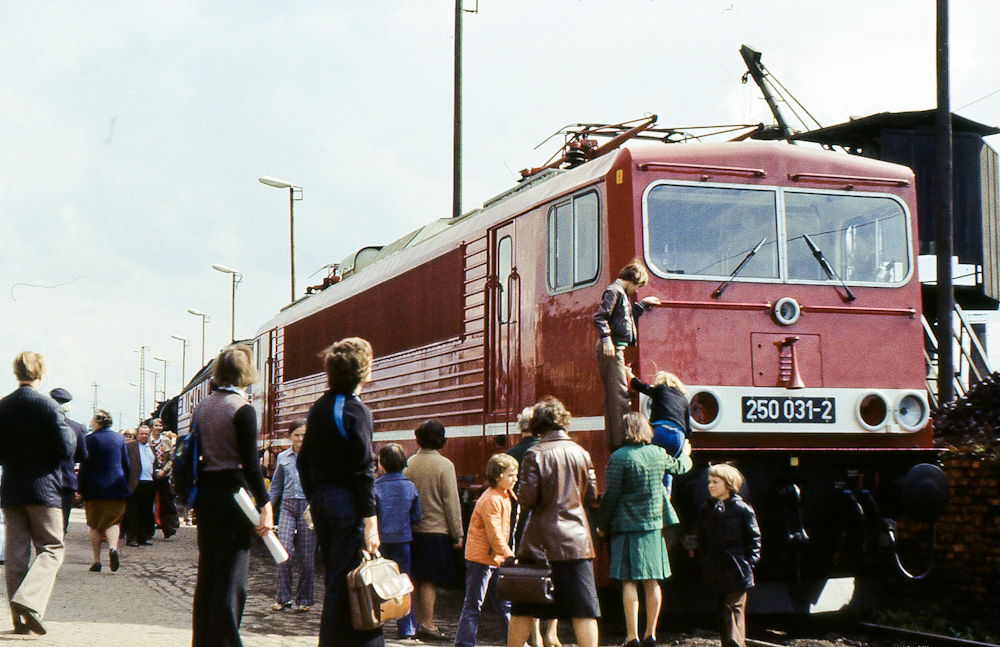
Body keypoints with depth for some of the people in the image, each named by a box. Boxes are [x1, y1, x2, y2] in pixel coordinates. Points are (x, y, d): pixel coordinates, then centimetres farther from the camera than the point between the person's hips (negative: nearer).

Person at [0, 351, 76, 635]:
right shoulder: (47, 405, -11)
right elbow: (65, 449, -12)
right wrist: (71, 433, 8)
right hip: (43, 487, -4)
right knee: (51, 549, 3)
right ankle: (28, 601, -19)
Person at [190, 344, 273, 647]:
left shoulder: (202, 407, 8)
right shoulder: (242, 409, -12)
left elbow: (195, 454, 12)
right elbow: (249, 464, -16)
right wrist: (265, 505, -13)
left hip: (204, 494, 7)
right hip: (232, 495, -7)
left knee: (206, 572, 15)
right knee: (231, 576, -3)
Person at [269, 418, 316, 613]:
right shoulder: (283, 457, 13)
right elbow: (275, 486, 19)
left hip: (309, 506, -2)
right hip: (287, 506, 2)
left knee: (306, 554, 0)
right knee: (285, 549, -13)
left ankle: (304, 599, 11)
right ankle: (282, 597, -4)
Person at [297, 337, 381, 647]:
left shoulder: (317, 409, 11)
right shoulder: (355, 410, -13)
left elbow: (304, 462, 15)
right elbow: (363, 470, -17)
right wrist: (370, 521, -17)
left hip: (321, 500, 8)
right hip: (348, 504, -8)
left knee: (334, 578, 15)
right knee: (345, 582, -4)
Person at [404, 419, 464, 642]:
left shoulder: (409, 464, 2)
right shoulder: (444, 465, -10)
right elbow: (451, 502, -9)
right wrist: (458, 533, -2)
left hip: (412, 529, 5)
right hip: (436, 530, -5)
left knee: (416, 580, 12)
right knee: (430, 581, -2)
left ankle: (418, 621, 19)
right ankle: (427, 625, -2)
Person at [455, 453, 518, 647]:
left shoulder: (505, 496, 11)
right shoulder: (491, 500, -18)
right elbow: (494, 533, -22)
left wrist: (507, 555, 8)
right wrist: (509, 555, -22)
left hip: (496, 559, 9)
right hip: (480, 558, -9)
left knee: (505, 602, 14)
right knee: (473, 605, -3)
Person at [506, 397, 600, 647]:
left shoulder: (534, 454, -8)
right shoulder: (581, 453, 2)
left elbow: (527, 498, -11)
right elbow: (592, 497, 6)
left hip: (540, 540, -2)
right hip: (576, 538, 2)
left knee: (523, 608, 10)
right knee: (584, 609, 2)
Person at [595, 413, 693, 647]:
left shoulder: (619, 457, -9)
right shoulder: (659, 454, 6)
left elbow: (610, 495, -10)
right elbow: (680, 467, 27)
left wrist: (602, 526, 1)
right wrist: (685, 454, 50)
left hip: (625, 525, -4)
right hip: (653, 525, 4)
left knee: (628, 581, -3)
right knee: (652, 582, 9)